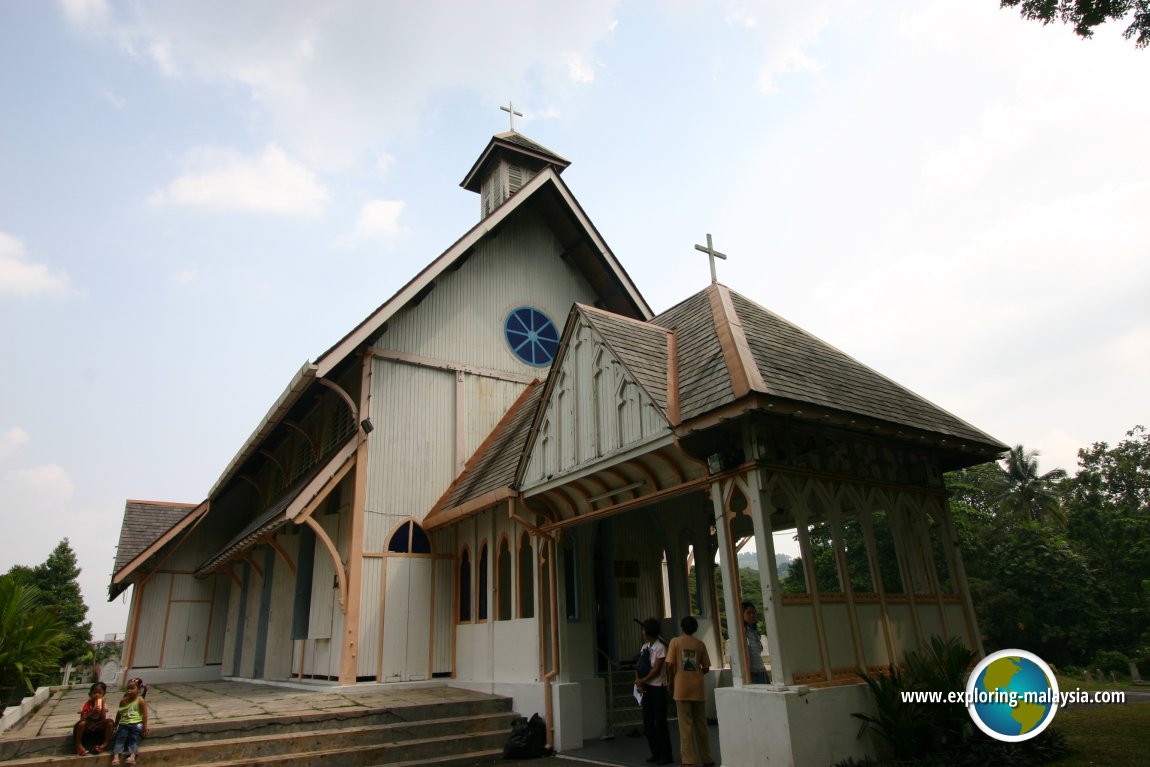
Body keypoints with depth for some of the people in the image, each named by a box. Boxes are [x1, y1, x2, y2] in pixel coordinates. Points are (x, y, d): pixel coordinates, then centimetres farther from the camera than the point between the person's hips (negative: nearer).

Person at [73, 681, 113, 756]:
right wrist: (93, 711, -33)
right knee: (82, 723, -34)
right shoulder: (87, 704, -8)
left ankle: (105, 744, -20)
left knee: (110, 722, -25)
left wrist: (102, 706, -21)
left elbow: (103, 719, -13)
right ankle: (79, 744, -21)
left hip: (98, 728, 2)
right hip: (87, 727, -2)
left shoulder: (103, 704, -3)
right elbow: (83, 718, -20)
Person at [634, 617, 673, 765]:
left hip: (658, 687, -7)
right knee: (648, 722, 9)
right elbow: (639, 666, 9)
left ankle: (666, 755, 6)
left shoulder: (660, 647, -12)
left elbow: (656, 670, -15)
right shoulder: (645, 646, 10)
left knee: (660, 722, -3)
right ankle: (656, 753, 19)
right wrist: (638, 682, -6)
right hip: (646, 688, 7)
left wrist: (641, 681, -9)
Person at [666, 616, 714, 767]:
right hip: (698, 688, 2)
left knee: (685, 725, 1)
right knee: (700, 723, 13)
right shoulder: (700, 644, 4)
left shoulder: (675, 642, -2)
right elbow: (706, 668, 6)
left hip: (681, 688, -2)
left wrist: (670, 682, 5)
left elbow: (670, 665, -8)